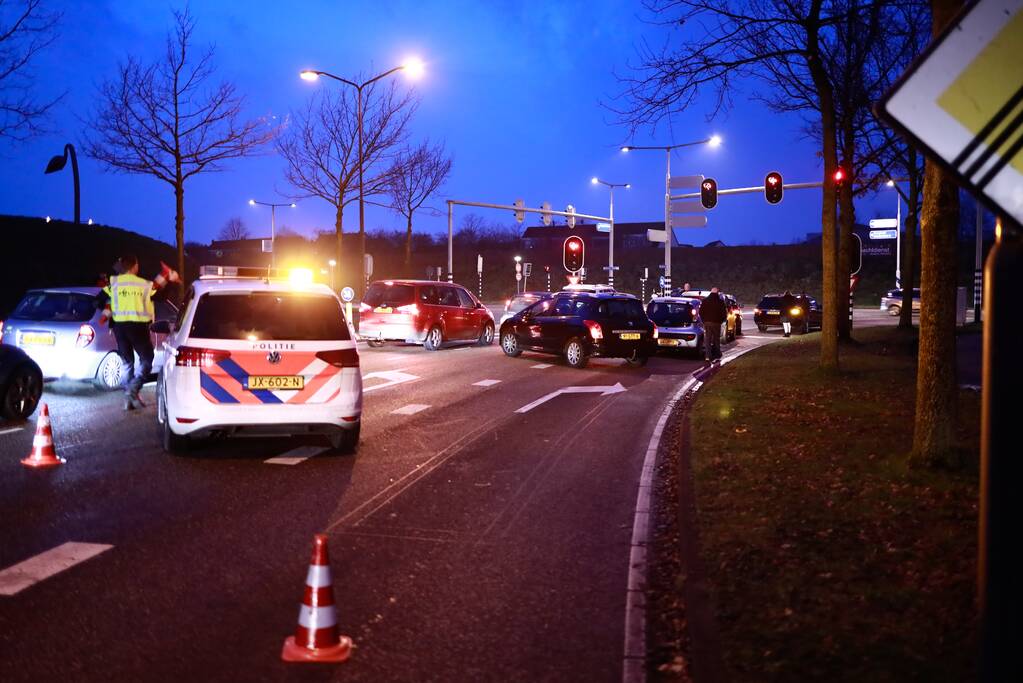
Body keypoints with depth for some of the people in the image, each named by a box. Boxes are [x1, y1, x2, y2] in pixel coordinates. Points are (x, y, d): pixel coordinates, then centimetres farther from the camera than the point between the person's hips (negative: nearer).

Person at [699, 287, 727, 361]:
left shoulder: (705, 300, 2)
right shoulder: (720, 302, -3)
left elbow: (701, 312, 4)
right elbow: (724, 313, -2)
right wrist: (721, 320, 13)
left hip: (707, 322, 1)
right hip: (716, 323, -1)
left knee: (707, 339, 2)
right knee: (716, 339, 11)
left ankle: (708, 355, -7)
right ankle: (717, 355, 16)